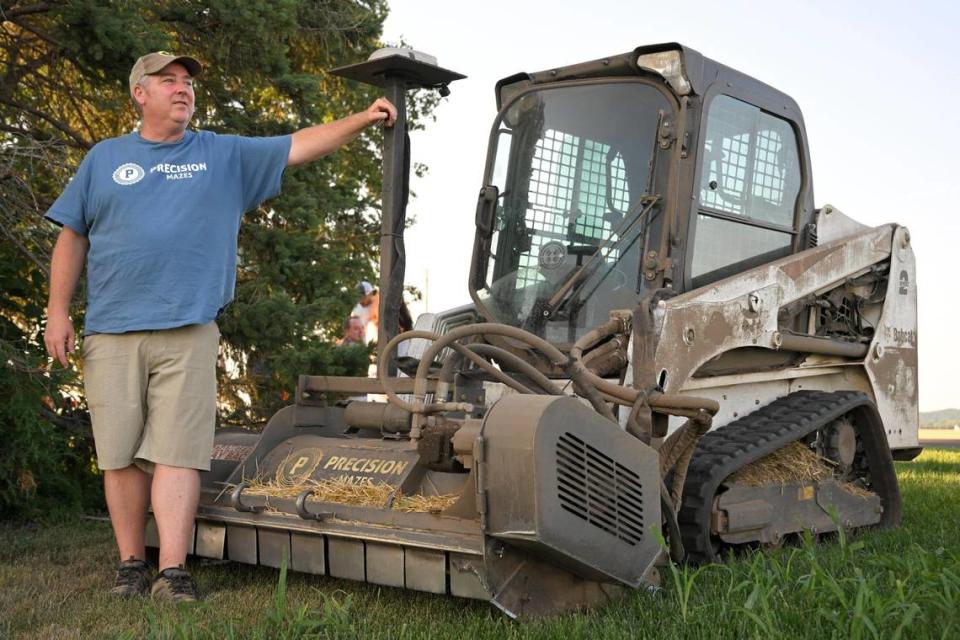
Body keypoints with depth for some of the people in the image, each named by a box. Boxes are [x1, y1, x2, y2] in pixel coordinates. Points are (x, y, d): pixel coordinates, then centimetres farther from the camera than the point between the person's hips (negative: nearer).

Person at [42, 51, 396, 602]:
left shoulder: (226, 156, 12)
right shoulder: (105, 158, 14)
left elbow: (298, 146, 7)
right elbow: (72, 239, 14)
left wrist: (363, 119, -4)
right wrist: (58, 313, 7)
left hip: (188, 333, -1)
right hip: (112, 332, 2)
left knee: (178, 453, -7)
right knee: (121, 455, 4)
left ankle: (173, 573, -5)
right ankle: (132, 567, 17)